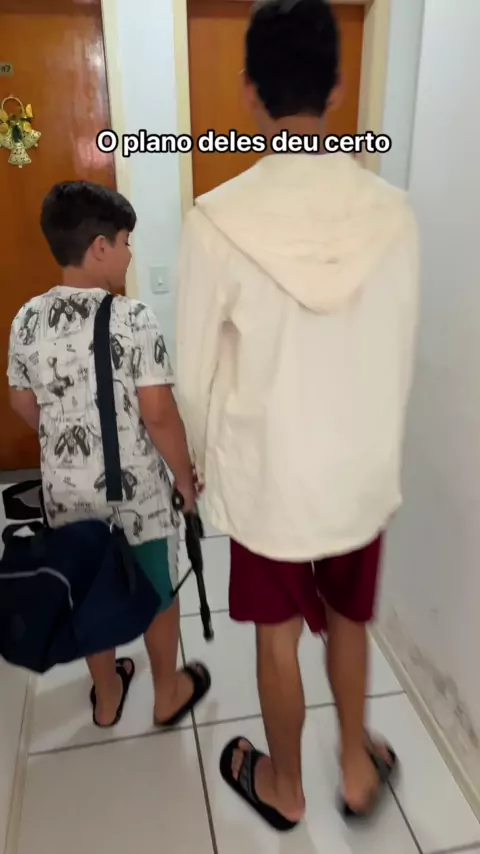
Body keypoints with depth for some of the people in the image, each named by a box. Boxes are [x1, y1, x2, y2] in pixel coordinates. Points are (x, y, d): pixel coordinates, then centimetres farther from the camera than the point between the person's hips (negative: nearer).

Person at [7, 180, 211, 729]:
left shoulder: (27, 321, -3)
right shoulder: (134, 319, -20)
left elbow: (24, 406, 7)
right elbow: (159, 416, -20)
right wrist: (186, 479, -6)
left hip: (67, 492, 5)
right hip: (136, 492, -4)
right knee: (157, 594, 18)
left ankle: (107, 694, 42)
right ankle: (168, 693, 37)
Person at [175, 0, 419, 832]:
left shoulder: (218, 219, -18)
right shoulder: (393, 212, -9)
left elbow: (195, 374, -11)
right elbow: (400, 357, 0)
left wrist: (203, 462, 8)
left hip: (267, 476, -2)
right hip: (363, 470, 3)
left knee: (278, 636, 19)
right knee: (349, 620, 26)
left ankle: (284, 786, 44)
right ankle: (357, 768, 47)